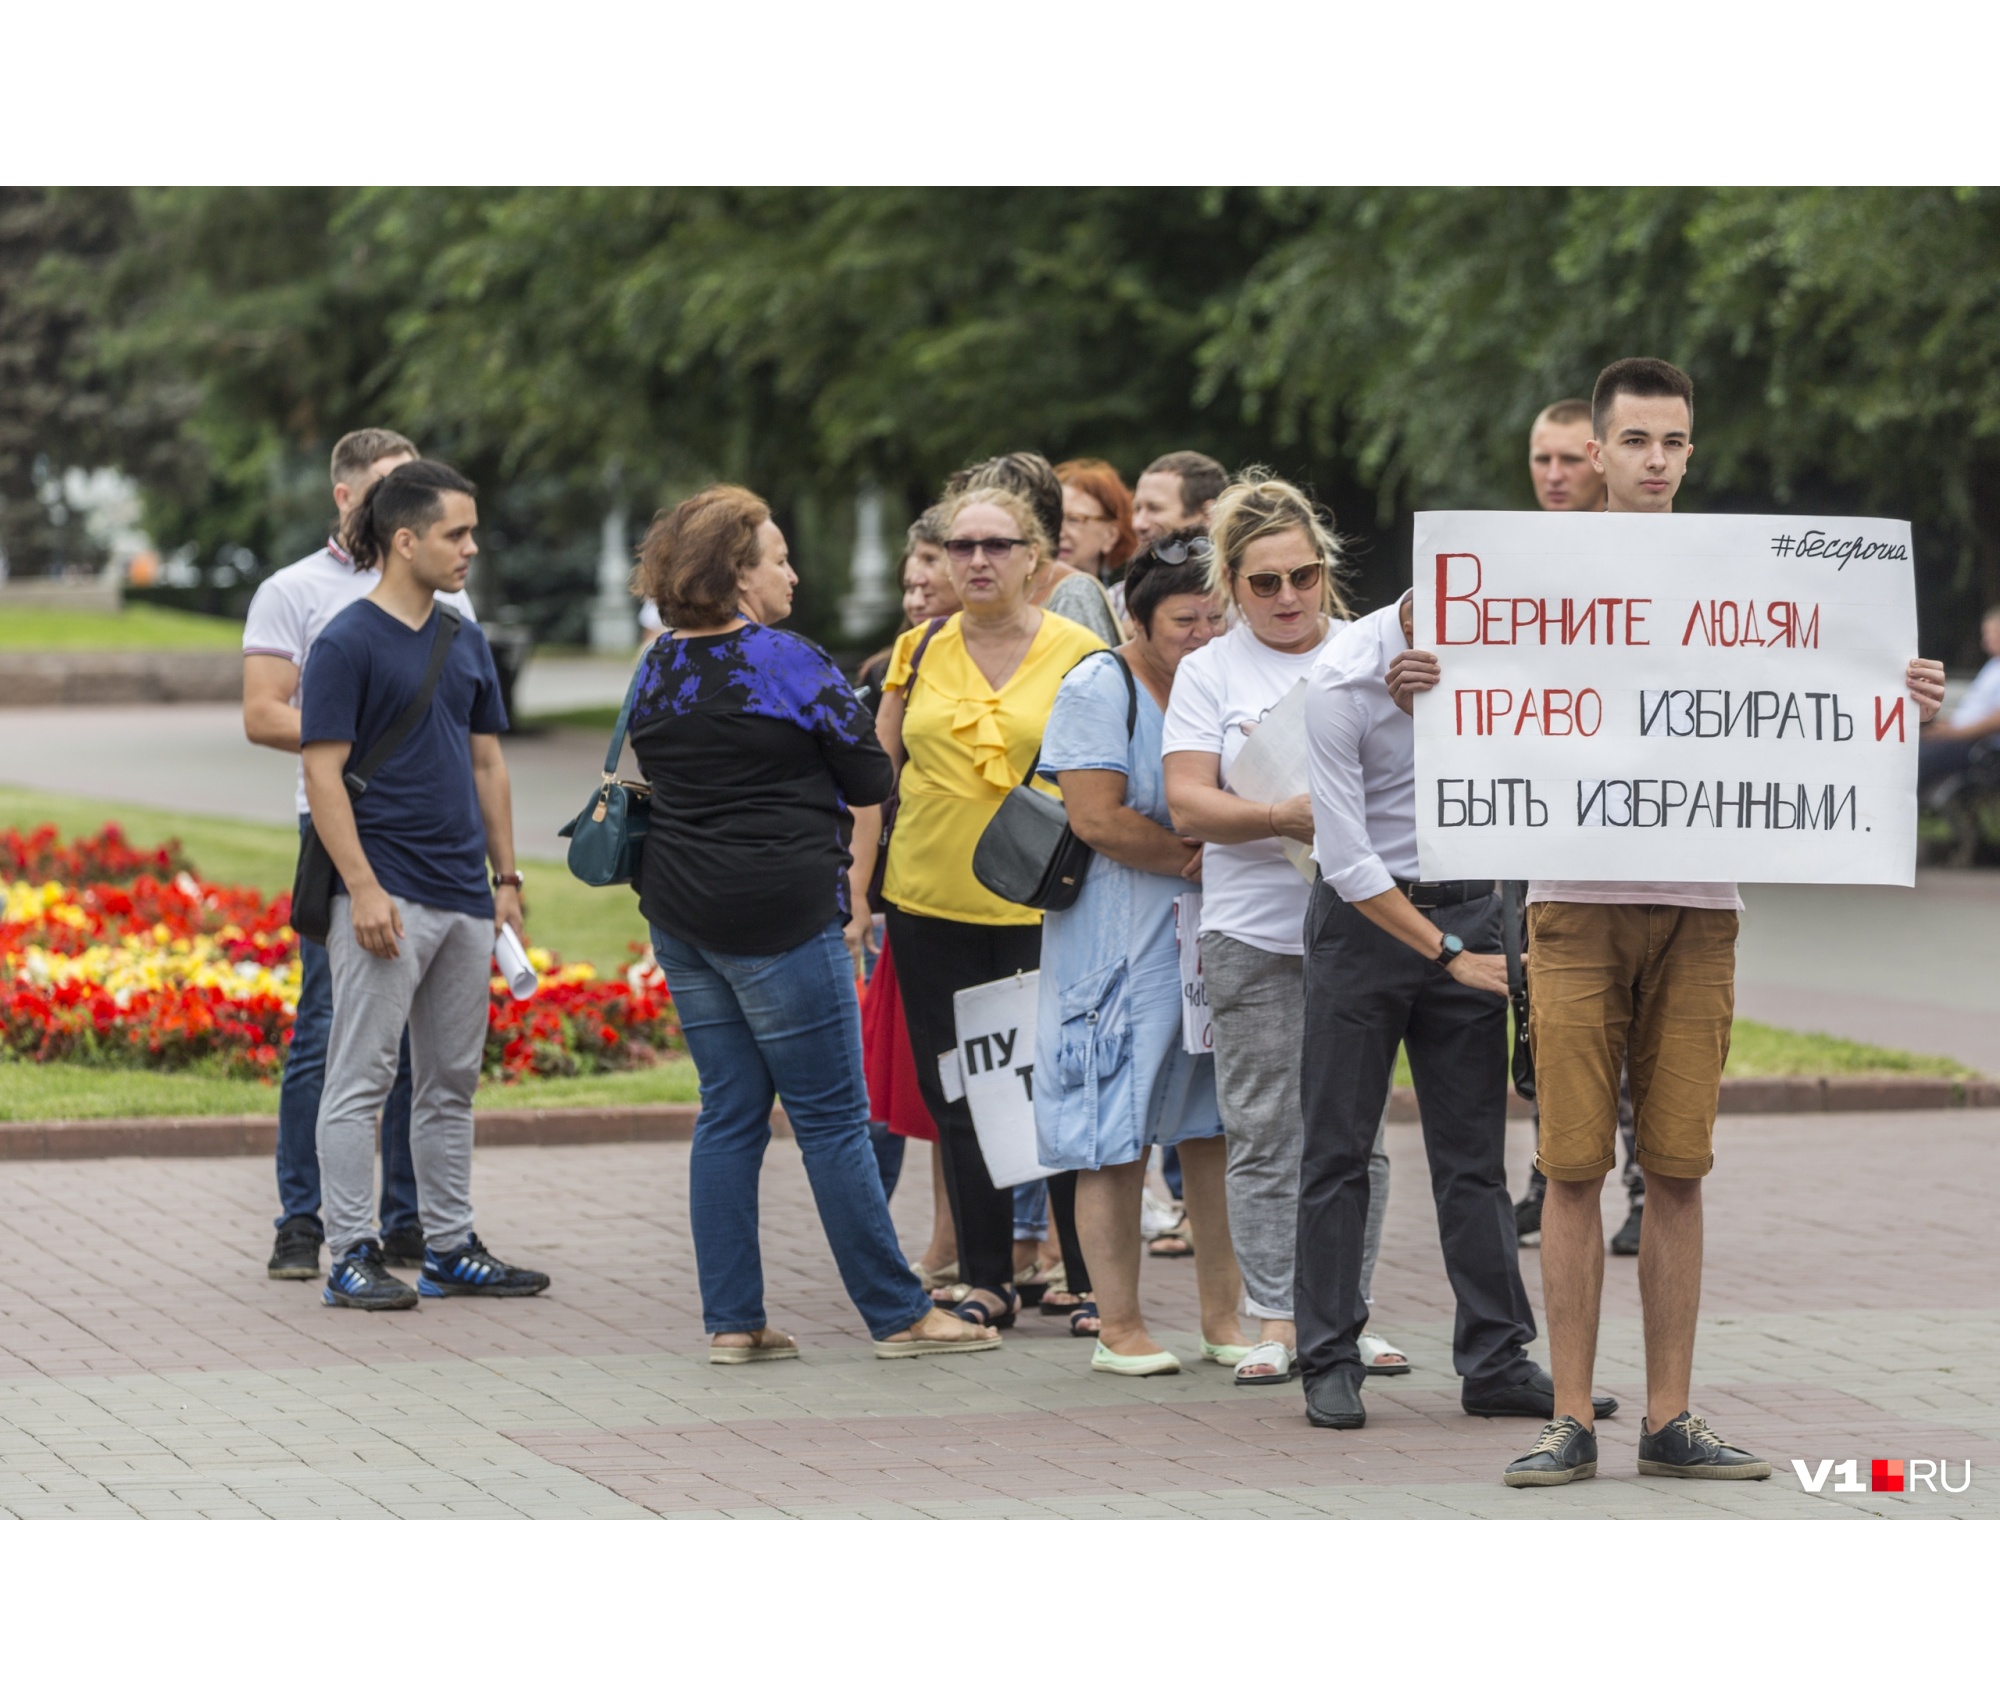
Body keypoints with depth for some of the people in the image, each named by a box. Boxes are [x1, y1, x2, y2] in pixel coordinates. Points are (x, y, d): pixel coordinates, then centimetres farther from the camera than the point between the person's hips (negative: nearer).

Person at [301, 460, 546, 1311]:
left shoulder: (465, 641, 13)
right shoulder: (348, 642, -9)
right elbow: (323, 772, -12)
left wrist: (506, 876, 14)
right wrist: (362, 888, -18)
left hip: (464, 897, 7)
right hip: (388, 892, -7)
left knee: (452, 1081, 12)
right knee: (360, 1078, -4)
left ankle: (450, 1248, 19)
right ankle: (349, 1256, 0)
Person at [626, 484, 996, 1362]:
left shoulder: (656, 669, 8)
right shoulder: (788, 663, -12)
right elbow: (871, 779, -6)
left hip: (681, 915, 7)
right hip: (779, 914, -7)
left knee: (730, 1111, 11)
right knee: (832, 1117, -1)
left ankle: (732, 1320, 9)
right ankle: (899, 1314, 6)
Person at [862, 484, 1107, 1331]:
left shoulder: (1080, 654, -1)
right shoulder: (920, 653, 8)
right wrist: (854, 885, 8)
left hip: (1042, 910, -3)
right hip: (930, 907, 3)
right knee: (956, 1097, 7)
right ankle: (986, 1279, 18)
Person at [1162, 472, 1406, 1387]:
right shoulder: (1210, 672, 6)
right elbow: (1188, 803, -2)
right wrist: (1282, 818, -19)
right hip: (1254, 933, -1)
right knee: (1266, 1133, -1)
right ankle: (1274, 1321, 4)